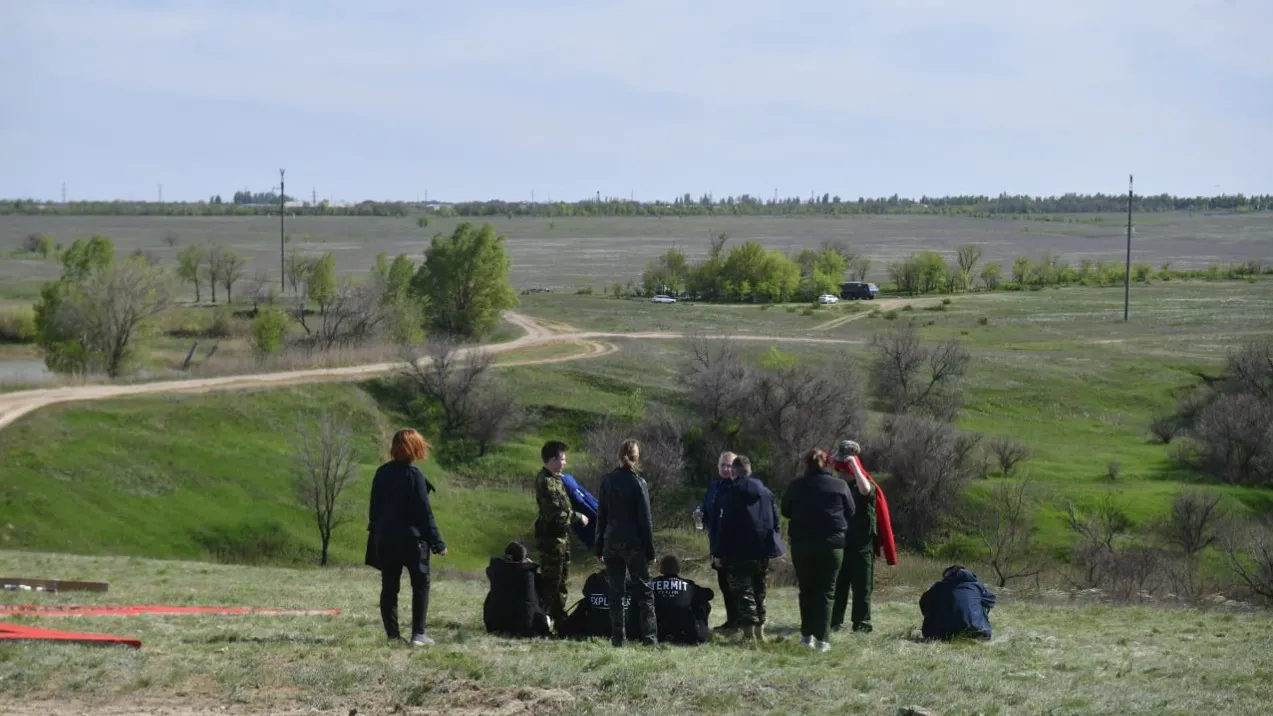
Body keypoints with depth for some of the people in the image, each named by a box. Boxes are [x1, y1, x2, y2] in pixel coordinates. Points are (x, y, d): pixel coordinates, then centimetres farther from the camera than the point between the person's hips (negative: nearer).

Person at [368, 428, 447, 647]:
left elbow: (374, 509, 11)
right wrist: (437, 542, -8)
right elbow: (424, 512, -13)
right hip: (411, 538, -5)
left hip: (385, 539, 5)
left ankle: (392, 634, 6)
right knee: (420, 584, 4)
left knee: (389, 587, 8)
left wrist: (375, 535, 20)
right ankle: (418, 634, -3)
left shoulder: (381, 473, 6)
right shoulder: (413, 474, -12)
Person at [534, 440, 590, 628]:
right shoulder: (546, 482, -19)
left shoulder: (556, 478, 13)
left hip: (561, 536, 10)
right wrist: (578, 517, -14)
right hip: (551, 536, -10)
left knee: (563, 578, 17)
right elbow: (556, 513, -24)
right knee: (551, 579, -7)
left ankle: (559, 617, 25)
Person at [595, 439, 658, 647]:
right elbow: (645, 519, -8)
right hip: (634, 544, -3)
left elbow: (601, 515, 6)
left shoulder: (607, 480, 2)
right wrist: (650, 550, -4)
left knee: (616, 592, 8)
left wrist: (599, 547, 11)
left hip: (611, 543, 3)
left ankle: (618, 637, 4)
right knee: (643, 591, 1)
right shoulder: (638, 482, -9)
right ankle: (649, 637, -6)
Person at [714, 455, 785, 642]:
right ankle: (760, 630, 21)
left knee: (743, 592, -3)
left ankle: (749, 632, -9)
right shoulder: (766, 492, 8)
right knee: (760, 591, 17)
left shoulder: (731, 494, -10)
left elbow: (725, 526, -12)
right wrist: (772, 543, 19)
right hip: (763, 550, 6)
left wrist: (719, 553, -9)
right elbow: (776, 522, 11)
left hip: (740, 552, -6)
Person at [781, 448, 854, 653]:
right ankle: (822, 638, -4)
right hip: (831, 545, -1)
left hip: (801, 544, 1)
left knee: (806, 590, 14)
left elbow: (785, 511, 8)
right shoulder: (840, 486, -4)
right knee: (826, 592, 3)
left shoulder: (796, 485, -3)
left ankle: (807, 635, 14)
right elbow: (850, 513, 4)